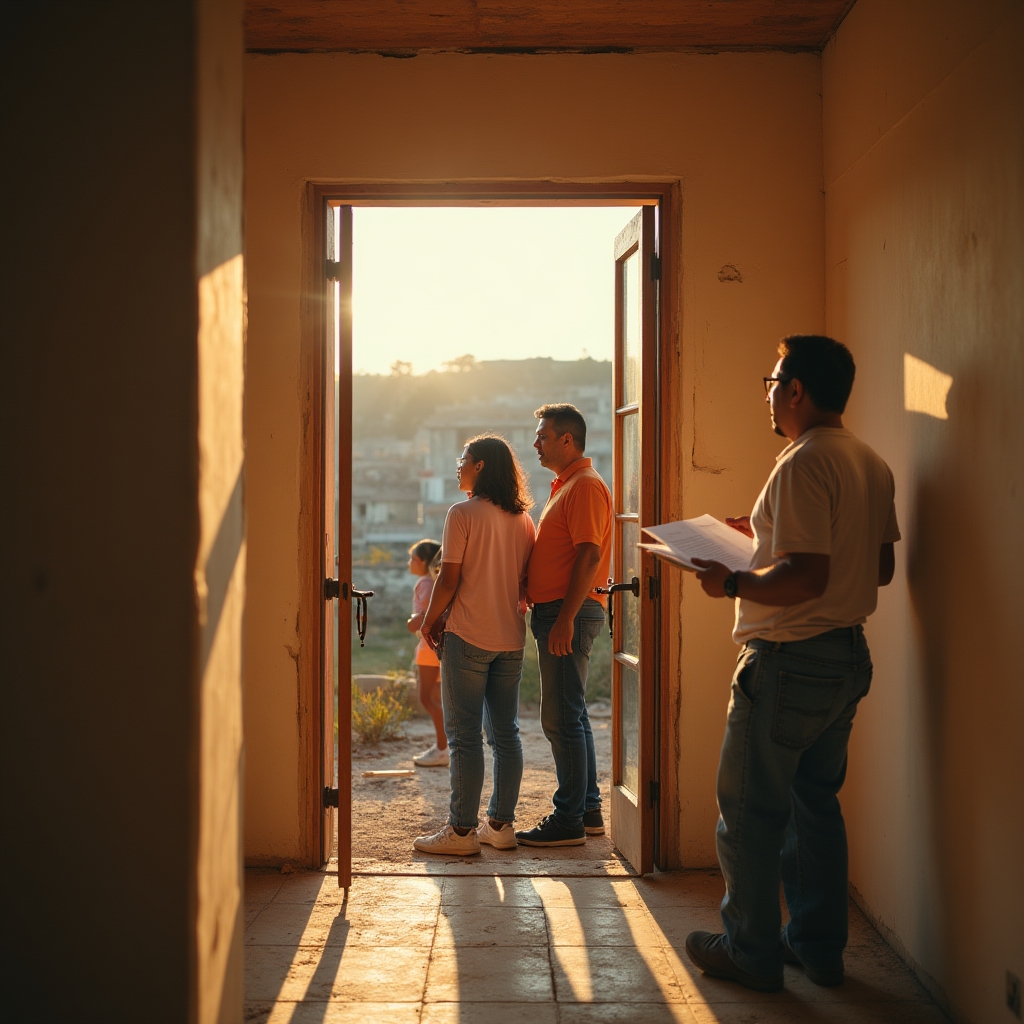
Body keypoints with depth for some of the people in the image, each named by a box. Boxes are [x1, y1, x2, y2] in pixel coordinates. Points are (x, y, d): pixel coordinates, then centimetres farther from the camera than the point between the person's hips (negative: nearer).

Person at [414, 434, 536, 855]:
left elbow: (449, 579, -12)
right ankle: (501, 824, 15)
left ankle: (462, 830, 0)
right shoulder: (523, 519, 8)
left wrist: (430, 620, 2)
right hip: (511, 638, 6)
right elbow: (528, 580, 9)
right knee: (505, 733, 10)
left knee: (464, 735, -2)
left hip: (468, 636, -6)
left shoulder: (462, 514, -10)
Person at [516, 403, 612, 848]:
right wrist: (554, 617, 18)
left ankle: (568, 820, -3)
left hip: (569, 613, -11)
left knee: (561, 719, -8)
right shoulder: (566, 486, 21)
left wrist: (565, 619, -23)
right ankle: (588, 810, 21)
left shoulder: (586, 486, -12)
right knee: (572, 716, 14)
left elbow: (589, 555, -20)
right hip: (556, 612, 11)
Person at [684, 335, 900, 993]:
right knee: (816, 803, 18)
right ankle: (820, 945, 26)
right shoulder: (872, 464, 10)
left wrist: (731, 582, -13)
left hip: (790, 661, -9)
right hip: (849, 656, 9)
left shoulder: (803, 464, -19)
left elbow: (806, 575, -27)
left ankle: (752, 952, 13)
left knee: (750, 809, 4)